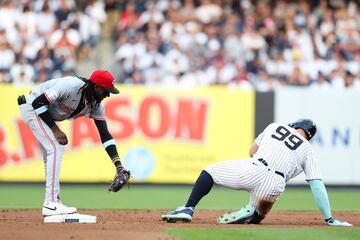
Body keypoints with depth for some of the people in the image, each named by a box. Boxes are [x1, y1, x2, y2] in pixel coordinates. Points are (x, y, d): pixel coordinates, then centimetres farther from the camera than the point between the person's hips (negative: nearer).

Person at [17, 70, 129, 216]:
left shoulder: (96, 105, -7)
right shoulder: (71, 86, -31)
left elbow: (105, 135, -8)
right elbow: (38, 103, -29)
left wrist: (119, 166, -18)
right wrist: (55, 129, -26)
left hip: (45, 113, 9)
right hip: (32, 107, -9)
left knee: (52, 156, 11)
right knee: (56, 148, -18)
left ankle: (54, 203, 17)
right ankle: (51, 204, -22)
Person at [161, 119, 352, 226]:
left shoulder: (275, 126, 23)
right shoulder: (308, 151, 19)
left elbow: (252, 150, 27)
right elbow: (317, 186, 11)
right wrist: (329, 219, 11)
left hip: (253, 169, -1)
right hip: (274, 186, 1)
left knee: (210, 172, 18)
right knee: (257, 217, 29)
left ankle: (188, 209, -4)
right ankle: (250, 212, -9)